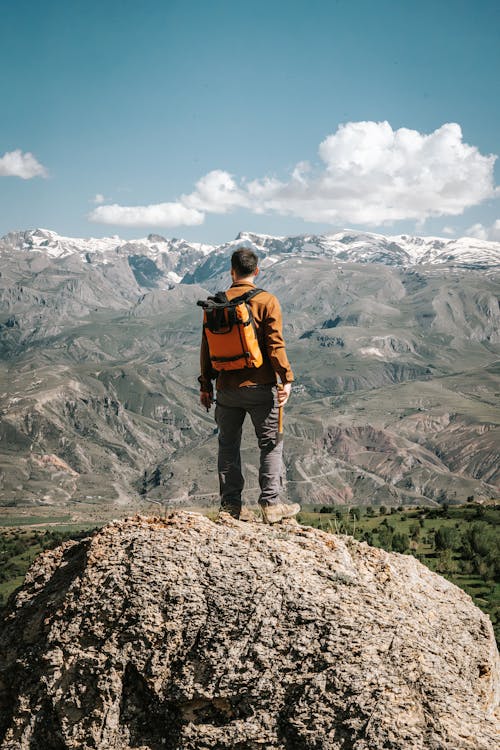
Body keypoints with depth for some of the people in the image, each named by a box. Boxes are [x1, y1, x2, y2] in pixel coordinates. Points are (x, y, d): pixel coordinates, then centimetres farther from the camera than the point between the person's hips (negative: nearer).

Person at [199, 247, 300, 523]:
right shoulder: (267, 301, -5)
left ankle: (230, 504, 14)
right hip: (260, 386, -3)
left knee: (228, 446, 13)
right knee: (271, 444, 6)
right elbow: (275, 343, -11)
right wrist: (286, 379, -7)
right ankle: (270, 503, 2)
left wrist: (206, 384, 14)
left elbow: (207, 346, 6)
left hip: (227, 389, 3)